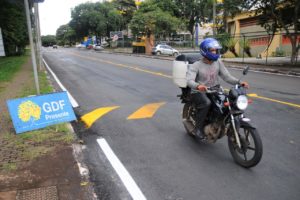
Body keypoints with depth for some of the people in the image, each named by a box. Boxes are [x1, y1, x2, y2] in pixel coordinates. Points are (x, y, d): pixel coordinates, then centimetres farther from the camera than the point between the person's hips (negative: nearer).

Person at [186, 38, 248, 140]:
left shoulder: (218, 63, 6)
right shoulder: (196, 65, -10)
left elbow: (226, 76, 0)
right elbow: (189, 80, -25)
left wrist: (239, 82, -19)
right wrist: (198, 86, -48)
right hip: (199, 92, -5)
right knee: (206, 103, -36)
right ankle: (198, 128, -18)